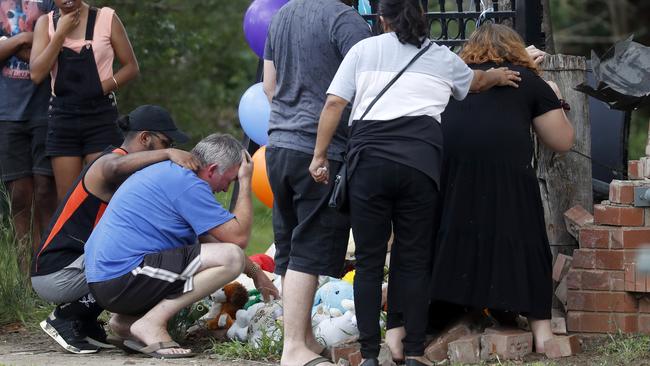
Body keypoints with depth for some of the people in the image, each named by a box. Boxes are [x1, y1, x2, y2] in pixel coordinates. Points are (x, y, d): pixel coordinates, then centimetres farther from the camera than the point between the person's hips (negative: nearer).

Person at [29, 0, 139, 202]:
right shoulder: (46, 23, 6)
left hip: (100, 117, -2)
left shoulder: (106, 18, 0)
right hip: (63, 117, 2)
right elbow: (37, 73, -6)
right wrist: (61, 33, -9)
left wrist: (103, 87, -11)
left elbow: (131, 66, 4)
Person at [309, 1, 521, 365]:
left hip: (369, 157, 0)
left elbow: (334, 104, 4)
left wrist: (320, 156, 9)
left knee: (369, 261, 4)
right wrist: (497, 76, 61)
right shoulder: (443, 58, 18)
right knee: (414, 260, 6)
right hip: (420, 160, 1)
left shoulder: (364, 50, 13)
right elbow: (475, 81, 40)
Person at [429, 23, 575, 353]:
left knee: (446, 242, 9)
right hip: (503, 168, -2)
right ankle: (541, 331, 7)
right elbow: (562, 141, 22)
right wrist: (554, 100, 38)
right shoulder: (529, 81, 19)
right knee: (518, 242, 7)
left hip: (445, 166, 2)